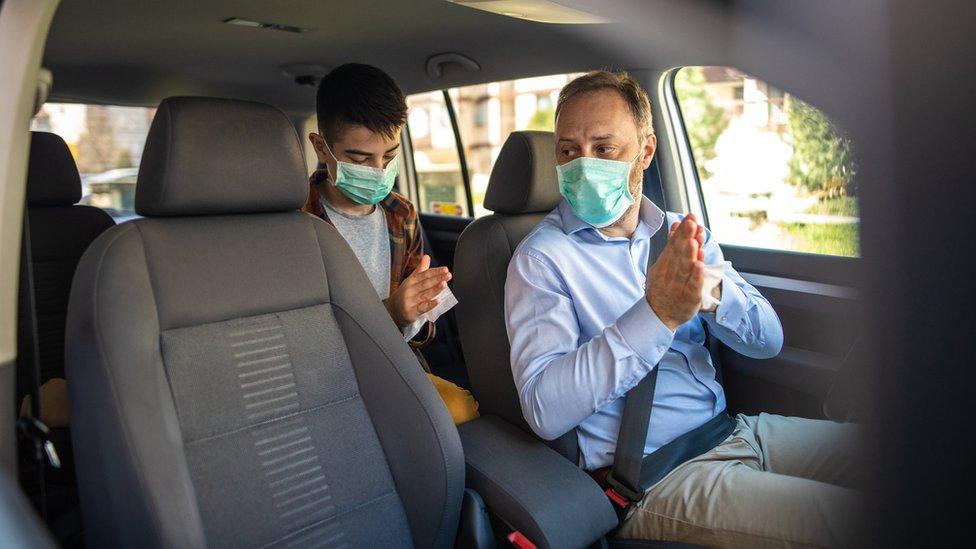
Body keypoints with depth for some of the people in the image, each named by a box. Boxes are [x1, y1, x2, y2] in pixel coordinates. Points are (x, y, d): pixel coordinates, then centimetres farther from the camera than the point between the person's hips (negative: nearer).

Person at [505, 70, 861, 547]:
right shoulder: (540, 259, -10)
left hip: (734, 431, 7)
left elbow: (767, 340, 2)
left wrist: (711, 292, -21)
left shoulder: (681, 234, 9)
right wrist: (657, 314, -32)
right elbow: (544, 410, -22)